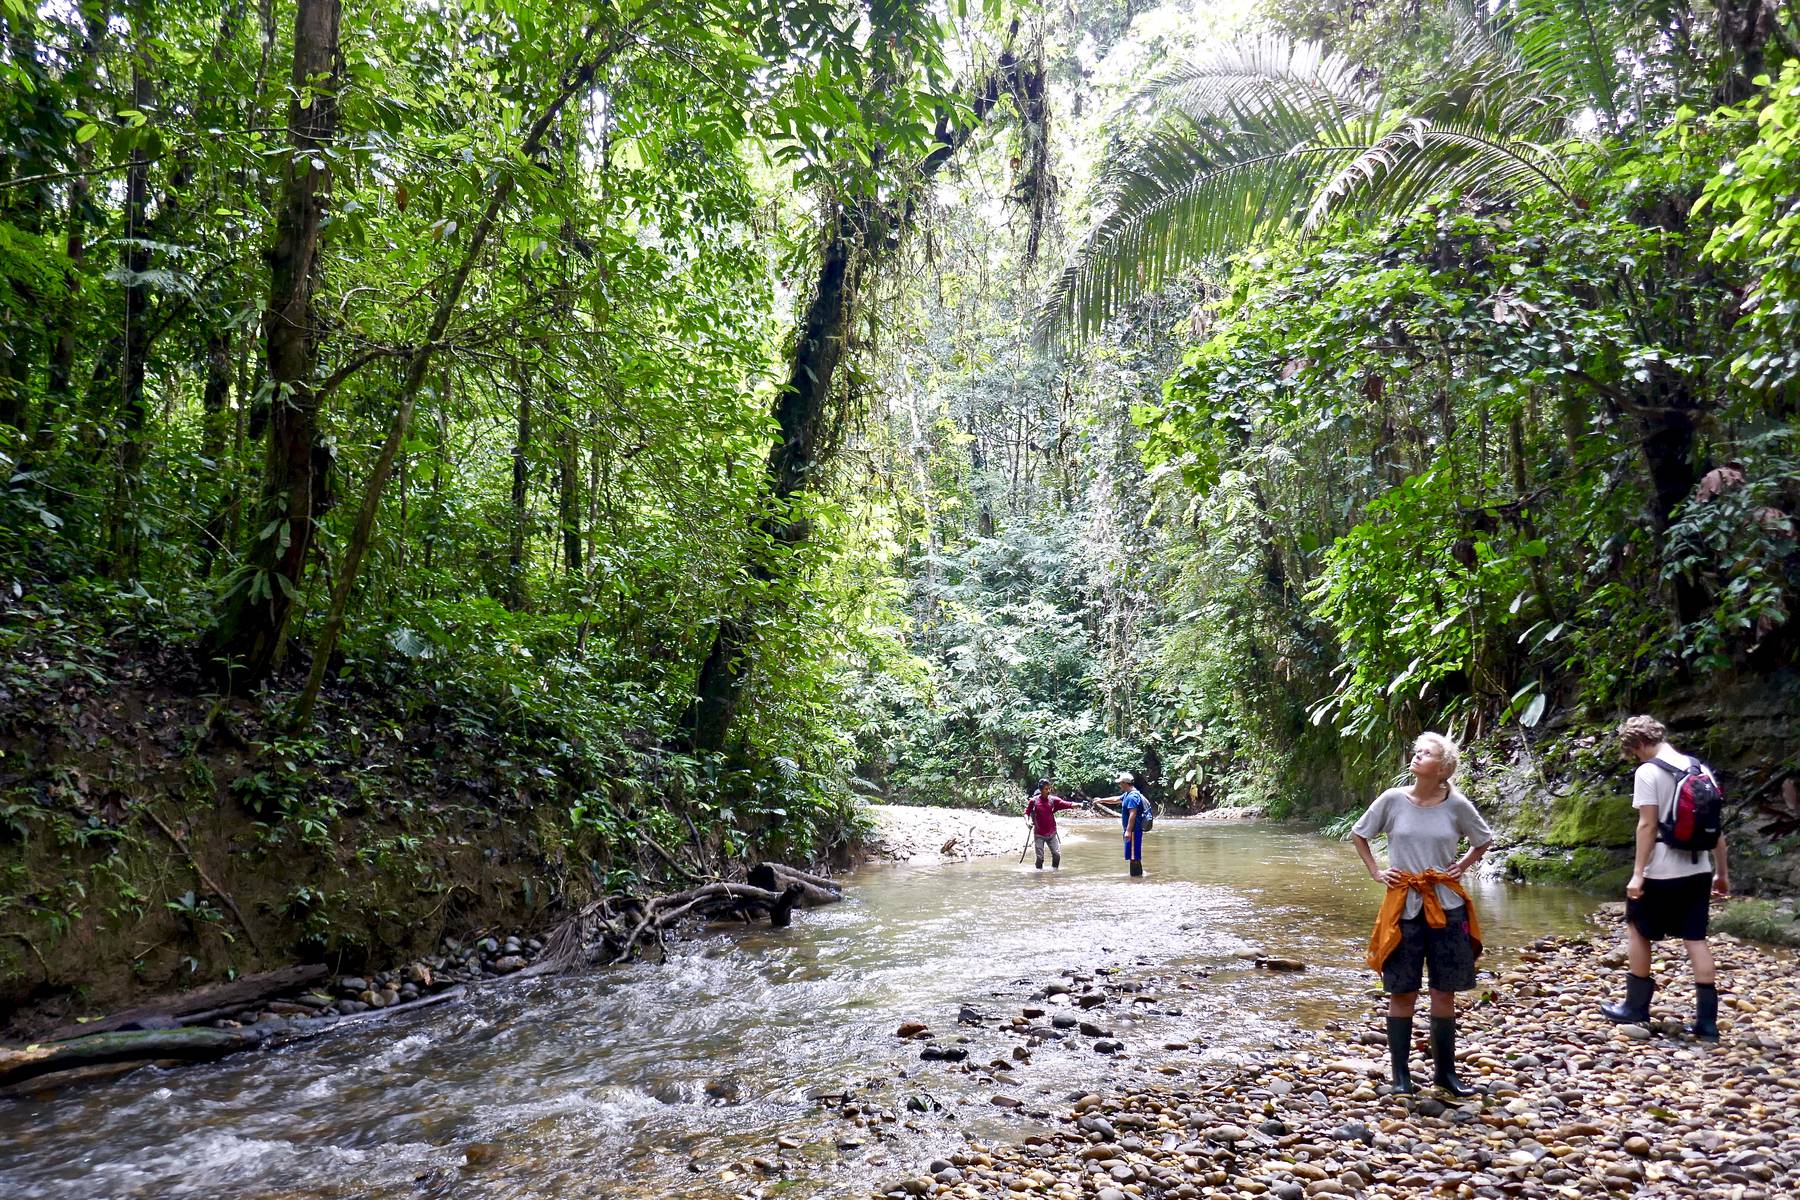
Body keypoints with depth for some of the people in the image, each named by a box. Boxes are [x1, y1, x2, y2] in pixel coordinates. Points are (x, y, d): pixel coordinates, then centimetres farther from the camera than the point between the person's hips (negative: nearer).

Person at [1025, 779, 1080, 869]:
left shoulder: (1053, 800, -1)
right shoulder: (1033, 801, -5)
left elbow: (1066, 804, -11)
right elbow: (1026, 813, 3)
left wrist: (1077, 805, -27)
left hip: (1051, 833, 2)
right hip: (1039, 834, -2)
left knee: (1057, 854, -3)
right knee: (1040, 857, 0)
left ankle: (1055, 869, 18)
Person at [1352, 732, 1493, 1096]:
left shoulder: (1457, 805, -3)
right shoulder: (1392, 800, -5)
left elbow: (1484, 840, 16)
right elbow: (1358, 834, 11)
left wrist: (1462, 866, 3)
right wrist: (1375, 872, 4)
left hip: (1447, 908, 1)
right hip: (1404, 908, -1)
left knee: (1445, 992, 8)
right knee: (1402, 993, 4)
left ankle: (1445, 1071, 22)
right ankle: (1400, 1074, 15)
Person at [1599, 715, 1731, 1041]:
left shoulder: (1648, 772, -12)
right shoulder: (1700, 769, 8)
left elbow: (1648, 825, -16)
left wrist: (1637, 874, -13)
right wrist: (1721, 873, 16)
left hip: (1662, 872, -6)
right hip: (1698, 870, 6)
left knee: (1637, 931, 11)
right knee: (1696, 938, 8)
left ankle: (1636, 1007, 17)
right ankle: (1707, 1021, 6)